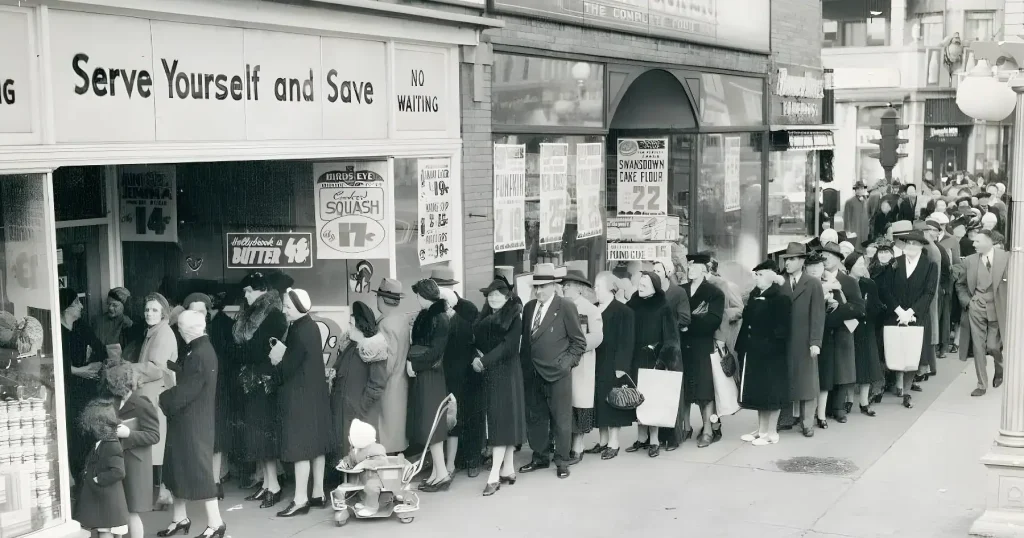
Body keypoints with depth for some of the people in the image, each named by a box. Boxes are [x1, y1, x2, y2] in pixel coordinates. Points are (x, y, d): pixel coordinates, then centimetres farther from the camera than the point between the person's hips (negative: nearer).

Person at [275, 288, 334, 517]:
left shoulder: (299, 332, -21)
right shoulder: (311, 327, 7)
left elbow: (289, 367, -18)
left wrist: (277, 361, 0)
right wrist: (282, 358, 4)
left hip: (300, 395, -9)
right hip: (314, 392, 9)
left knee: (300, 446, -4)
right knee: (315, 444, 13)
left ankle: (300, 500, 1)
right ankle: (318, 494, 21)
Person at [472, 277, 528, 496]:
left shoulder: (513, 317, -6)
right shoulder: (484, 317, 12)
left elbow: (508, 345, -16)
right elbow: (477, 341, 13)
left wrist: (484, 361, -22)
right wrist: (476, 356, -8)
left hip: (506, 373, -6)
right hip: (488, 373, 6)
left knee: (502, 420, -8)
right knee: (497, 420, 9)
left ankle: (495, 475, -12)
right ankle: (508, 469, 15)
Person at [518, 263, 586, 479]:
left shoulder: (566, 307, -7)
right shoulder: (529, 307, 9)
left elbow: (579, 341, -3)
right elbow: (525, 340, 14)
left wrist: (567, 362, -11)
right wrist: (524, 367, 6)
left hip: (557, 374, -5)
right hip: (532, 374, 5)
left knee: (561, 420, 3)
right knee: (535, 418, 13)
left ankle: (562, 461, 15)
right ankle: (539, 458, 27)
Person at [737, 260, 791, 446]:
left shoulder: (780, 298, -13)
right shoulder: (754, 295, 13)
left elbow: (781, 328, -17)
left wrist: (771, 346, -22)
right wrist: (742, 346, 11)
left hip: (770, 354, -8)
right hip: (753, 352, 8)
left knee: (771, 392, 1)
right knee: (758, 391, 14)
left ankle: (771, 432, 10)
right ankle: (761, 429, 25)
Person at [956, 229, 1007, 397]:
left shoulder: (1005, 257, -4)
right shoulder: (970, 261, 4)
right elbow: (960, 284, 15)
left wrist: (1009, 305, -9)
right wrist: (966, 300, 0)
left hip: (996, 308, -2)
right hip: (976, 308, 2)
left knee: (992, 346, -3)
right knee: (978, 346, 0)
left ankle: (1000, 369, 31)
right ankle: (982, 384, 10)